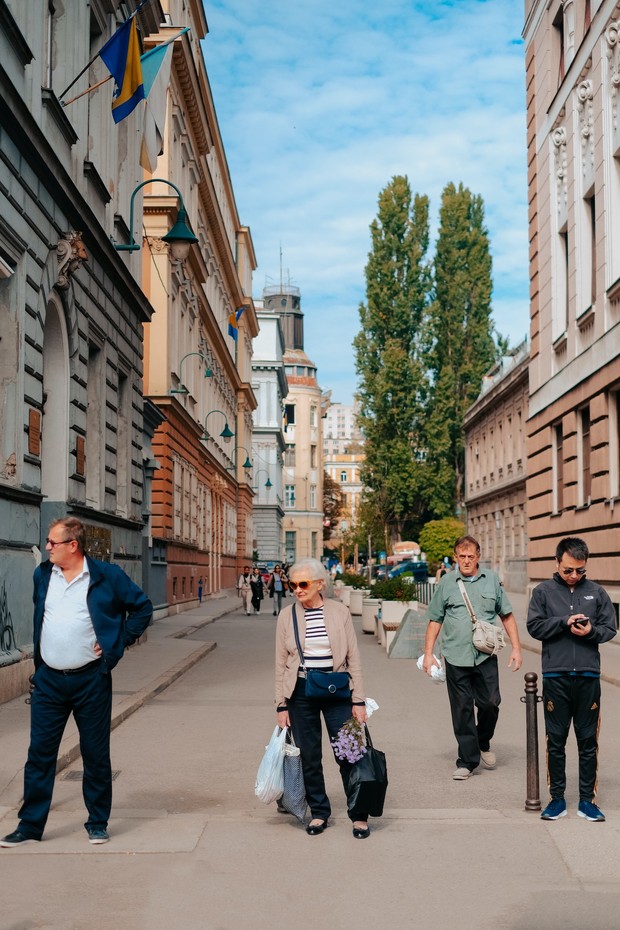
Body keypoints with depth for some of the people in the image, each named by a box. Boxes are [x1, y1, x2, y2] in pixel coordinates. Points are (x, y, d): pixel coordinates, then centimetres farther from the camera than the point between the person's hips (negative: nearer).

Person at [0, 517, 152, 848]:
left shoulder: (107, 576, -6)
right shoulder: (42, 575, 7)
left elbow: (143, 607, 2)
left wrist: (118, 643, -4)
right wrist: (38, 663, 14)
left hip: (91, 680, -3)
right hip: (48, 681, 3)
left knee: (96, 755, 6)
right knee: (39, 753, 5)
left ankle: (98, 823, 20)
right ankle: (30, 824, 16)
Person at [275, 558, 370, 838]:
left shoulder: (339, 612, -2)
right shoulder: (287, 615, 0)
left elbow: (353, 658, 1)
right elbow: (281, 663, 5)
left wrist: (358, 700, -2)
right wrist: (282, 705, 2)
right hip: (301, 692, 1)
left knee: (348, 754, -1)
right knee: (309, 757, 7)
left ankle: (359, 816, 12)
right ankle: (319, 812, 23)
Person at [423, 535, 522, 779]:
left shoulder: (492, 580, 6)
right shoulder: (446, 583, 3)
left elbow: (507, 615, 11)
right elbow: (435, 620, 7)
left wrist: (516, 648, 5)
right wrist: (428, 654, 3)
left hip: (486, 656, 1)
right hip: (456, 656, -1)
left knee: (490, 703, 2)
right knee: (462, 710, 3)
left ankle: (483, 743, 30)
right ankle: (467, 760, 13)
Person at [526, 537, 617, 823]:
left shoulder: (597, 593, 6)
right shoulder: (543, 592, 3)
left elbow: (610, 628, 7)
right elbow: (534, 626, -3)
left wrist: (591, 631, -13)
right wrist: (564, 622, -14)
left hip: (588, 676, 1)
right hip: (555, 676, -1)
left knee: (588, 741, 7)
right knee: (556, 740, 6)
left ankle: (587, 800, 16)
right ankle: (557, 798, 17)